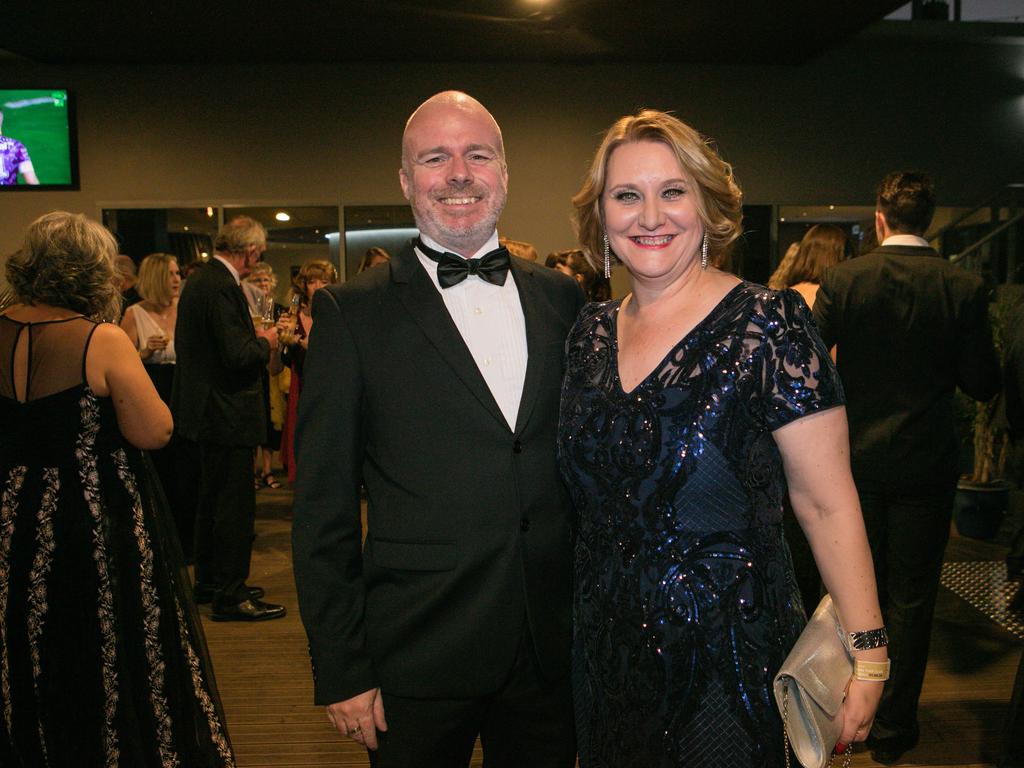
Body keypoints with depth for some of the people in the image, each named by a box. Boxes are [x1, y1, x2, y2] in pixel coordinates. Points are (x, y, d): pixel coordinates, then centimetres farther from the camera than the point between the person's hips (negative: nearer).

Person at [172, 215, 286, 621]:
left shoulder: (200, 279, 11)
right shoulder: (223, 287, -21)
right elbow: (238, 356, -26)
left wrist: (254, 337, 9)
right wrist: (265, 343, -7)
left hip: (204, 410, 11)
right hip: (226, 413, -11)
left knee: (212, 498, 20)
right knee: (235, 504, -1)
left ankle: (209, 582, 33)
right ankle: (229, 595, 7)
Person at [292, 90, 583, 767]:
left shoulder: (562, 298, 5)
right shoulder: (353, 312, -6)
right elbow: (323, 508, -6)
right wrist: (339, 670, -6)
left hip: (554, 652, 4)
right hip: (418, 659, -3)